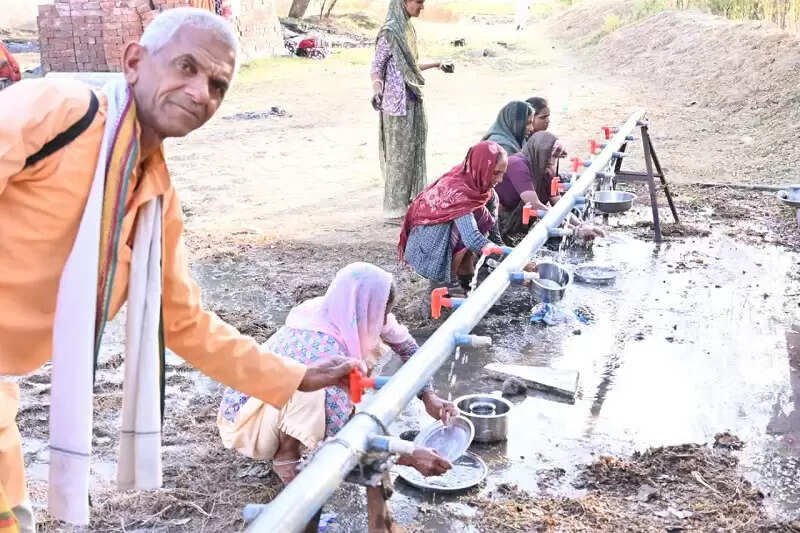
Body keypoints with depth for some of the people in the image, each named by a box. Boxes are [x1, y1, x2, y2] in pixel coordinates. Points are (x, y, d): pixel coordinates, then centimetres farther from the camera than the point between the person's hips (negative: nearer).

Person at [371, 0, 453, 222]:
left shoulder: (408, 28, 11)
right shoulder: (389, 32, -14)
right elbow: (376, 68, -14)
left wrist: (436, 64, 29)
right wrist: (376, 88, -34)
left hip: (412, 100, 8)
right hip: (397, 102, -8)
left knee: (415, 151, 12)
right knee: (399, 153, -2)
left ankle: (410, 203, 22)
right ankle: (394, 210, 7)